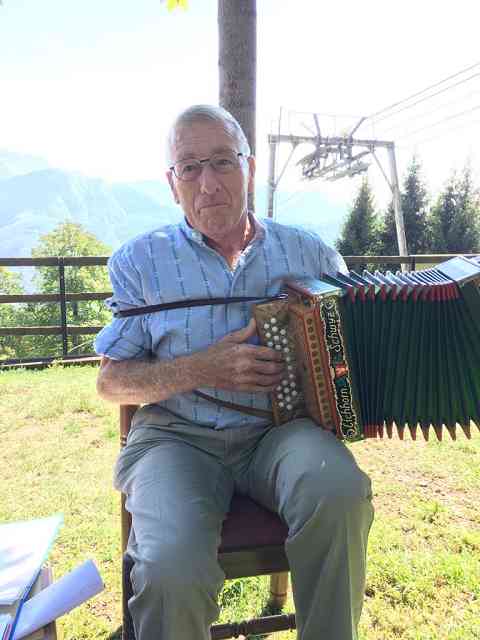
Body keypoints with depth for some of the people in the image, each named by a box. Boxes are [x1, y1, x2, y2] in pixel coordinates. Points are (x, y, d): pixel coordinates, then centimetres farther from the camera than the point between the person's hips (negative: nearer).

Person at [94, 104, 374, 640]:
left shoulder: (309, 252, 9)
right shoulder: (138, 261, 5)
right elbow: (110, 381, 3)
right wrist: (202, 370, -12)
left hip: (283, 430, 2)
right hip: (177, 437, -1)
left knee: (339, 493, -31)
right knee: (173, 570, -29)